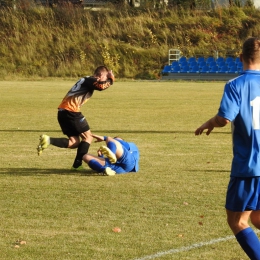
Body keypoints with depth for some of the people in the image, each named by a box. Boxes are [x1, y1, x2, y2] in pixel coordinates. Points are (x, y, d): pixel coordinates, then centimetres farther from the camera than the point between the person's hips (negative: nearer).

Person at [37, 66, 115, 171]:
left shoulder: (85, 80, 23)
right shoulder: (91, 81, -5)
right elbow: (101, 86, -23)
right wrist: (111, 79, -8)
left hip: (62, 111, 9)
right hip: (71, 111, -9)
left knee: (74, 142, 9)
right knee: (87, 136, 3)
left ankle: (48, 140, -6)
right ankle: (77, 165, -4)